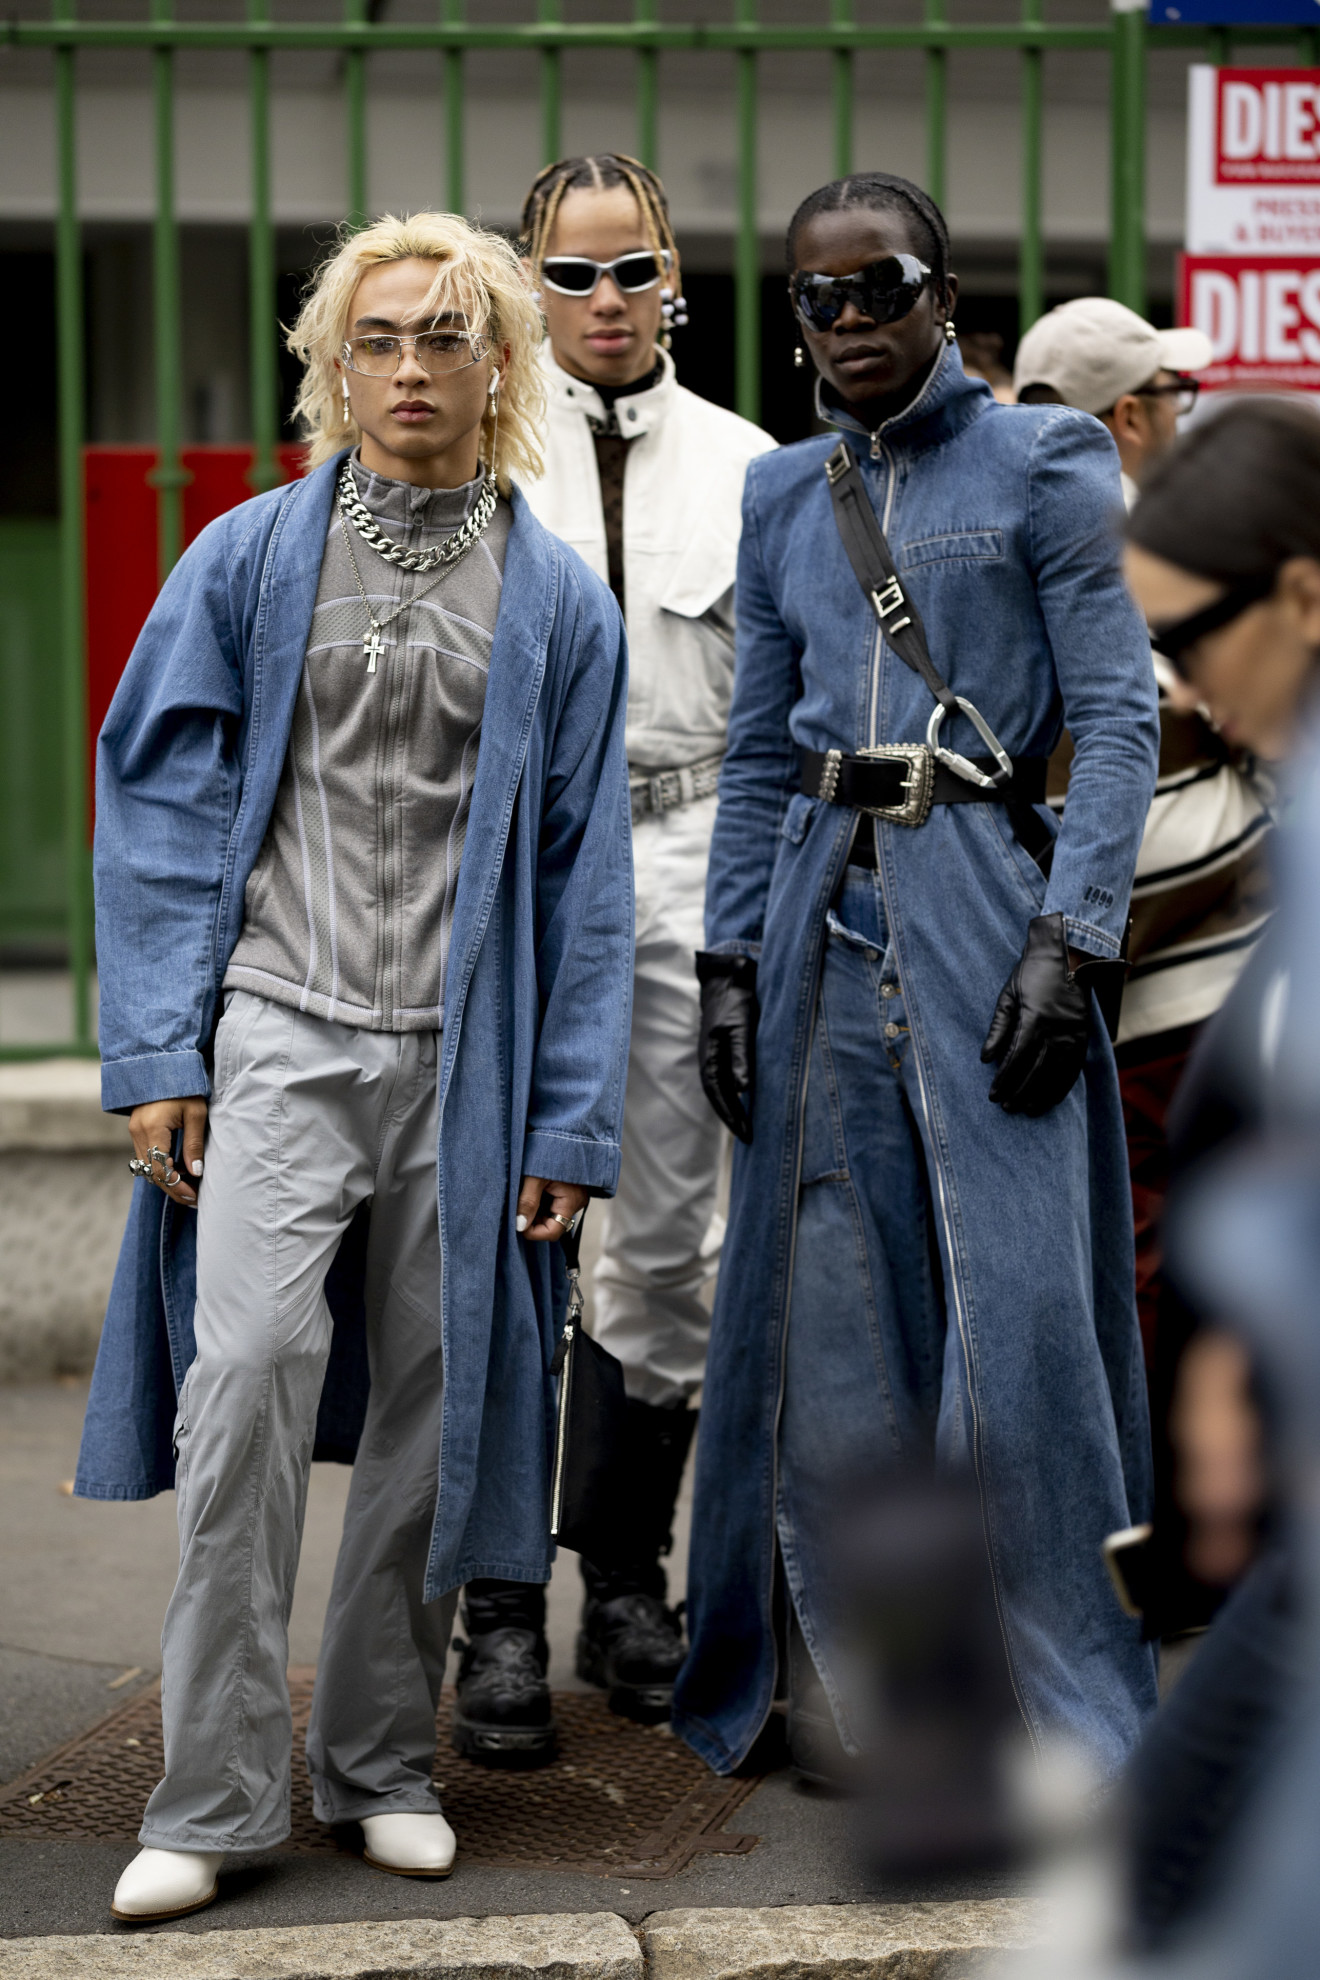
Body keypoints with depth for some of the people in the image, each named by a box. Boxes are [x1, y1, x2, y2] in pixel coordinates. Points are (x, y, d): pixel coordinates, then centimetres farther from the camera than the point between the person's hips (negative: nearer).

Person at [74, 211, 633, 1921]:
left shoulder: (555, 601, 8)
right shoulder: (247, 561, 6)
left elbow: (584, 867, 8)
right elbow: (156, 802, 5)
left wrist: (571, 1119, 2)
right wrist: (157, 1054, -3)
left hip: (466, 1059, 2)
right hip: (280, 1032, -1)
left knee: (431, 1400, 6)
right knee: (249, 1373, -14)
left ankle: (382, 1761, 22)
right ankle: (214, 1794, -7)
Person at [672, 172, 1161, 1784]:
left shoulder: (1043, 463, 1)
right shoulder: (783, 497, 15)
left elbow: (1118, 717, -4)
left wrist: (1073, 940, -13)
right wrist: (730, 958, 9)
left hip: (981, 894, -5)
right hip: (824, 911, 5)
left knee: (1012, 1301, -8)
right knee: (825, 1299, 5)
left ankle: (1067, 1705, 2)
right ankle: (849, 1680, 16)